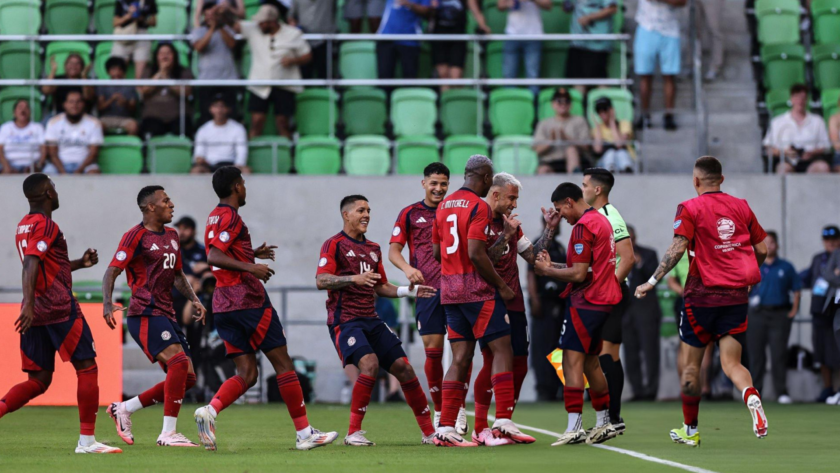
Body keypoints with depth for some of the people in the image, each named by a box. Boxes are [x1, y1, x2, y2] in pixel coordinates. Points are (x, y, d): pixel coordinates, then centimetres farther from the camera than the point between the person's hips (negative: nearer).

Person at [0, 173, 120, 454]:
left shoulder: (23, 226, 19)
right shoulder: (45, 225, -10)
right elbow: (31, 265, -24)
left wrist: (80, 263, 29)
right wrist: (28, 302, -34)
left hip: (35, 313, 9)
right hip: (60, 308, -9)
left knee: (38, 380, 8)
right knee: (87, 368, 1)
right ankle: (87, 440, -1)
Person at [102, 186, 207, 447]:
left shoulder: (172, 235, 19)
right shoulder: (136, 236, -6)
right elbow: (112, 271, -11)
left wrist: (194, 299, 16)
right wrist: (107, 303, -27)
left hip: (166, 315, 9)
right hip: (145, 315, -9)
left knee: (187, 378, 4)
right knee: (179, 362, -25)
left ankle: (124, 409, 16)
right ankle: (168, 433, -23)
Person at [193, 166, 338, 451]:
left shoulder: (215, 217, 19)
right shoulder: (230, 217, -10)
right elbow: (213, 257, -22)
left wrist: (252, 254, 35)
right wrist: (250, 267, -27)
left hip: (224, 305, 9)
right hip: (248, 299, -9)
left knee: (246, 374, 4)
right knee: (283, 363, 0)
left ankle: (210, 411, -22)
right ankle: (304, 433, 1)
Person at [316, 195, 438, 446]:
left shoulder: (373, 249, 19)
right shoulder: (334, 244, -3)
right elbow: (321, 281, -14)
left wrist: (407, 291, 10)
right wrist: (353, 278, -28)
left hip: (371, 320, 7)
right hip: (345, 320, -7)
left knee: (403, 367, 0)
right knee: (369, 364, -27)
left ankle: (429, 432, 9)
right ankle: (354, 432, -19)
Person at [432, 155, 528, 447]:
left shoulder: (444, 206, 14)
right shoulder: (479, 206, -11)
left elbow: (436, 252, 19)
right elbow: (476, 253, -19)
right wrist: (502, 286, -11)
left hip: (449, 289, 8)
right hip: (478, 289, -8)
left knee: (461, 358, 7)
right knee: (502, 350, -2)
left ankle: (445, 428, 1)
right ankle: (503, 421, -10)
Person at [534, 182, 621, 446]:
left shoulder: (583, 226, -15)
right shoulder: (601, 220, 16)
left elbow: (579, 274, -18)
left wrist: (548, 271, -5)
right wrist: (552, 266, 13)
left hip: (586, 301, -10)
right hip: (603, 300, 10)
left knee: (572, 360, -11)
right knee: (590, 361, 17)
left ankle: (574, 427, -17)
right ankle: (604, 423, 22)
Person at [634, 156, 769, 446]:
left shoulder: (690, 208, -4)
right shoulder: (741, 207, 9)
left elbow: (677, 248, -14)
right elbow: (761, 250, 11)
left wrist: (652, 282, -9)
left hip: (703, 294, -3)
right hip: (736, 296, 3)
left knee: (689, 363, 10)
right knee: (731, 363, 2)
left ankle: (690, 431, 17)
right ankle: (752, 397, -30)